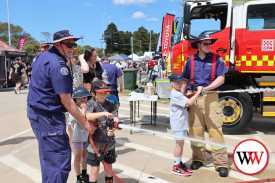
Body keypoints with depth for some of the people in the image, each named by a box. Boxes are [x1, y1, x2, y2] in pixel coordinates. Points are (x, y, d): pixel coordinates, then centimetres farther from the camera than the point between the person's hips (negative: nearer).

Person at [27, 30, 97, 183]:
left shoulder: (45, 56, 11)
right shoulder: (58, 66, -20)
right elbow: (67, 101, -20)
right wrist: (85, 123, -14)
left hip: (37, 111, 11)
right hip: (47, 116, -11)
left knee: (49, 156, 21)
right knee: (60, 159, -7)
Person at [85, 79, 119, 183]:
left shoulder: (110, 105, 5)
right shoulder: (91, 103, -5)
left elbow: (116, 119, -4)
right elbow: (88, 116, -23)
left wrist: (113, 129, -24)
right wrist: (104, 113, -33)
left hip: (109, 142, 4)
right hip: (95, 142, -3)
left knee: (108, 167, 16)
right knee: (95, 169, 3)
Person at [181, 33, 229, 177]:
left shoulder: (216, 59, 4)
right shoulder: (191, 60, 12)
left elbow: (221, 79, -2)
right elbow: (185, 80, 16)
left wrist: (205, 88, -15)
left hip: (211, 97, -2)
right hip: (193, 98, 3)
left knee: (215, 130, -5)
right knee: (195, 130, 7)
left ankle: (221, 164, 2)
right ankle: (198, 159, 23)